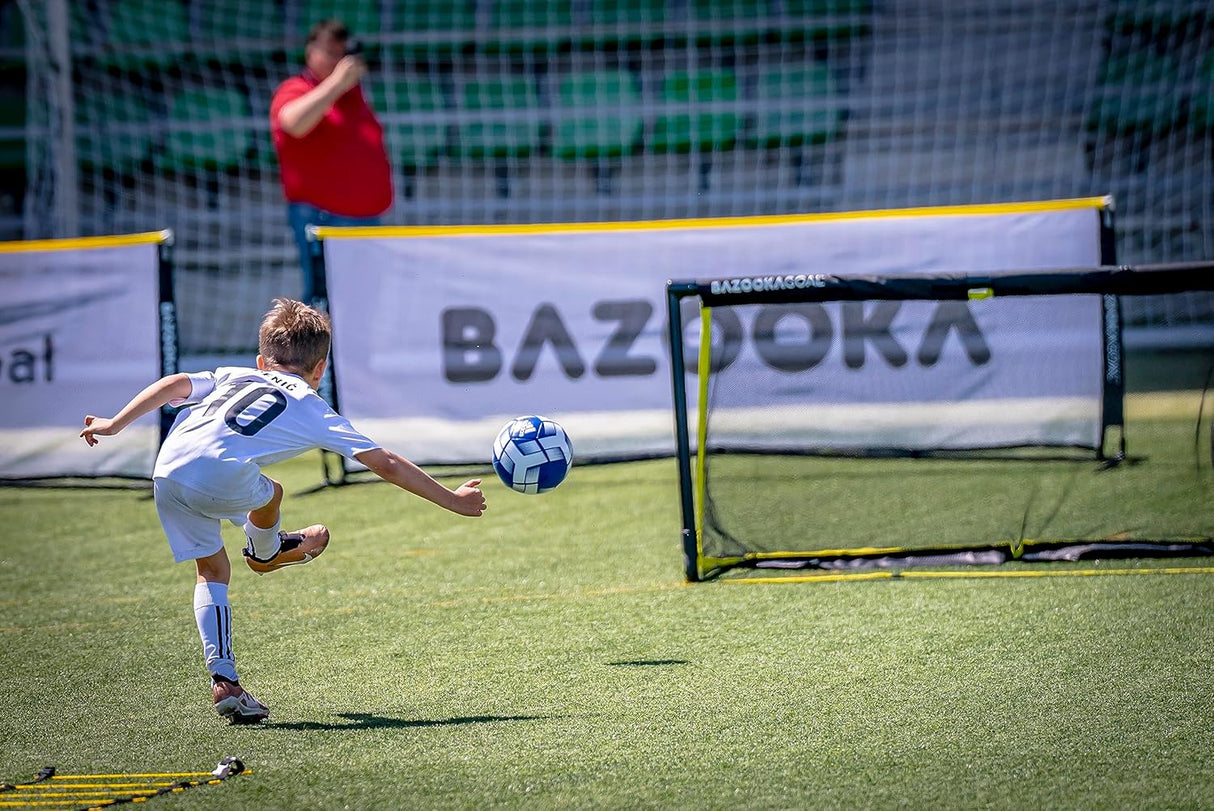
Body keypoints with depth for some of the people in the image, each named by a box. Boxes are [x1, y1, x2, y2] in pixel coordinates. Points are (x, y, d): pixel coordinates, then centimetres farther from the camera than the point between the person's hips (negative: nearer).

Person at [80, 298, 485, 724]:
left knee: (212, 569, 20)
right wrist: (452, 499, 28)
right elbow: (387, 465, 22)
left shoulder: (236, 376, 31)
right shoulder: (315, 411, 21)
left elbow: (176, 384, 16)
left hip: (166, 475, 4)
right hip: (223, 480, -4)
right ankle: (265, 553, 59)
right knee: (269, 494, 30)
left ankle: (223, 680, 13)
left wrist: (115, 423, 17)